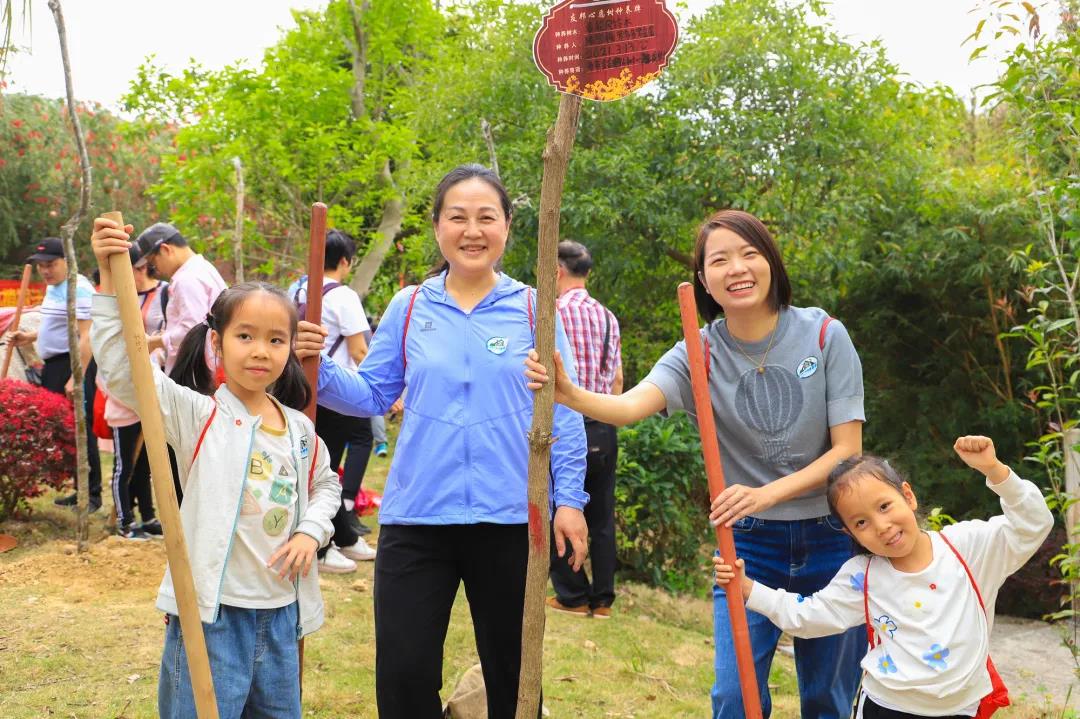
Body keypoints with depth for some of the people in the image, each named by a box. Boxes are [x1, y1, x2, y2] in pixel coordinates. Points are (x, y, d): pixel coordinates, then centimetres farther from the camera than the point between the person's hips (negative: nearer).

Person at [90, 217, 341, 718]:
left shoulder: (301, 430, 7)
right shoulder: (198, 415, -7)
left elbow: (326, 484, 25)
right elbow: (122, 369, -21)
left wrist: (311, 531, 5)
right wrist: (110, 278, -27)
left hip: (281, 614, 5)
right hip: (211, 614, -5)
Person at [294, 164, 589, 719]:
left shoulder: (533, 309, 0)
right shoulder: (408, 307, 4)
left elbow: (564, 411, 2)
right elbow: (372, 395, 8)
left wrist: (570, 499, -3)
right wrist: (319, 367, -9)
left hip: (510, 520, -1)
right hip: (417, 518, 1)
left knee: (512, 674, 13)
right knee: (403, 674, 3)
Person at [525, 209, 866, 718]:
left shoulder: (824, 336, -9)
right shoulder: (700, 354, -8)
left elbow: (847, 450, -10)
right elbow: (631, 405, -28)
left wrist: (766, 494, -24)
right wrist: (569, 395, -49)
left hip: (830, 538, 0)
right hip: (747, 543, 0)